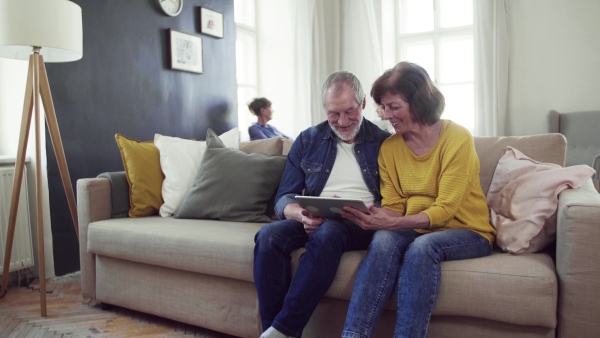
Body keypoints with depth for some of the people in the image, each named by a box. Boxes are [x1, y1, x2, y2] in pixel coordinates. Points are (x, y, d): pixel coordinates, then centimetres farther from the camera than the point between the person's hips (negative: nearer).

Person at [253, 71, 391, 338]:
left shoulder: (384, 143, 5)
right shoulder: (307, 141, 11)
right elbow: (284, 198, 7)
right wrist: (302, 215, -16)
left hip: (360, 225, -2)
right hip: (312, 222, 3)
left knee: (326, 233, -36)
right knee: (269, 235, -28)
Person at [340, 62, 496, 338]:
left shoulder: (457, 138, -12)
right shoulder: (389, 148, 3)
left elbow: (445, 210, -18)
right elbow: (393, 208, 1)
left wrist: (392, 223, -31)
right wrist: (371, 217, -23)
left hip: (466, 232, -3)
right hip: (414, 231, 3)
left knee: (422, 247, -34)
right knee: (383, 240, -29)